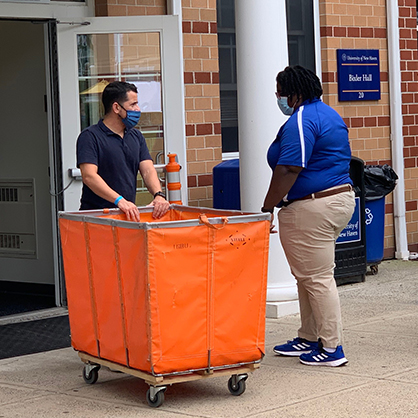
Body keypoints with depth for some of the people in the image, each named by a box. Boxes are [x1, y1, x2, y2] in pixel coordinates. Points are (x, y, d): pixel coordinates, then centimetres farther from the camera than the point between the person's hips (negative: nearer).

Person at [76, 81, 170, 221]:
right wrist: (119, 200, -27)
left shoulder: (136, 136, 19)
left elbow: (148, 170, 10)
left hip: (129, 214, 6)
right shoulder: (90, 136, -3)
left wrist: (158, 194, -11)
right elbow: (89, 176, -15)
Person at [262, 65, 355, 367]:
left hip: (313, 207, -11)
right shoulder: (328, 114, 17)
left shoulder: (301, 121, -16)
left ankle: (331, 348, 0)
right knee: (309, 275, 17)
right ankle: (308, 339, 25)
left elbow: (288, 171, -23)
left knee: (317, 278, -4)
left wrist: (267, 209, -18)